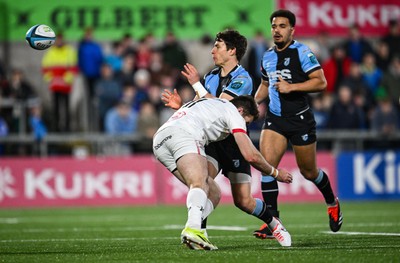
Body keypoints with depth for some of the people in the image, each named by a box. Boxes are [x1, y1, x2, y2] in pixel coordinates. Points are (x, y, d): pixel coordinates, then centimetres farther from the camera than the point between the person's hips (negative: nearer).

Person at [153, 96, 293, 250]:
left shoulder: (208, 103, 37)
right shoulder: (233, 111, 13)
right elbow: (251, 156, 8)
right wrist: (275, 173, 22)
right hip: (184, 135, -8)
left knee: (213, 192, 8)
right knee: (199, 184, -28)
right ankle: (193, 228, -58)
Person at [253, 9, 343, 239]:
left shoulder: (302, 52, -10)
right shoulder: (268, 56, 9)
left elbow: (321, 82, -16)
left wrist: (291, 87, -24)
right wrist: (254, 102, 7)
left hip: (301, 119, -4)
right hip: (275, 118, 5)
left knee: (308, 172, 8)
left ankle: (332, 203, 39)